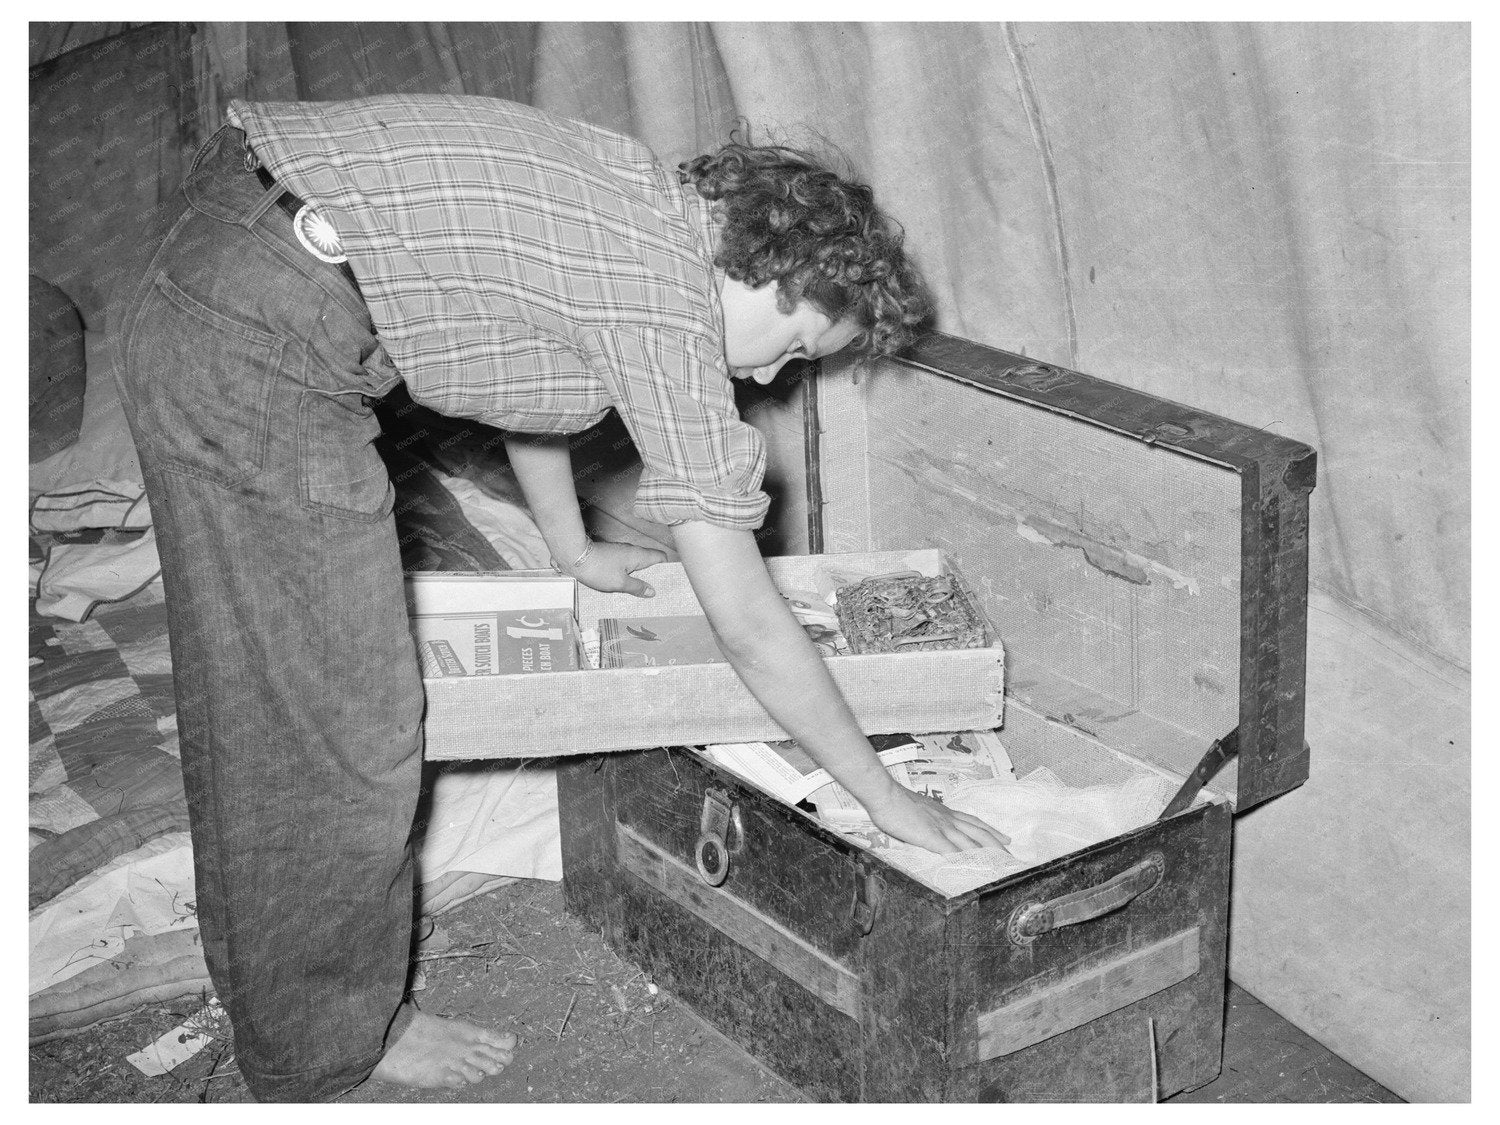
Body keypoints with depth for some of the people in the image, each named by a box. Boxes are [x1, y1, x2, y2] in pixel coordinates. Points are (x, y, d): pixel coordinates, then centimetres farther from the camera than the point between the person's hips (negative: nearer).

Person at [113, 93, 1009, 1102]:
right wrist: (888, 799, 2)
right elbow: (751, 629, -8)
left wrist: (573, 547, 46)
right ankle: (327, 1047, 23)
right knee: (345, 730, 4)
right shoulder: (670, 314, -12)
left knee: (251, 689, 24)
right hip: (267, 350, -10)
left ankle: (259, 968, 43)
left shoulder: (632, 192, 13)